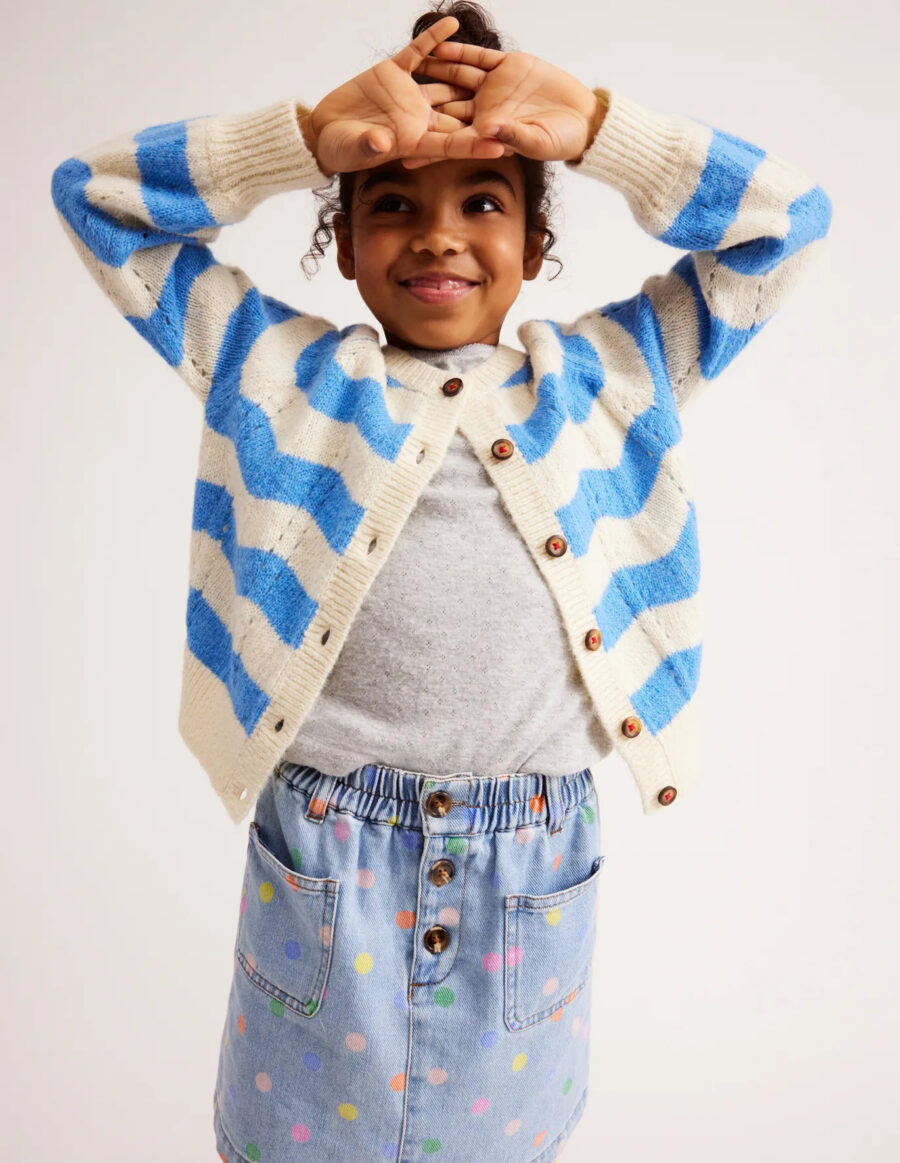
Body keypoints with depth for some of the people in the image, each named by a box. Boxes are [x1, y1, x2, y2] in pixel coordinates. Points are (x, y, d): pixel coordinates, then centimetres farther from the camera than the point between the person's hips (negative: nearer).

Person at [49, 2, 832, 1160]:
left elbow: (789, 215, 8)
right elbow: (95, 193, 5)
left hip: (535, 865, 1)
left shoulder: (606, 375, 6)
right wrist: (308, 134, -8)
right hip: (321, 854, 0)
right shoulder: (275, 367, 4)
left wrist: (595, 126, -5)